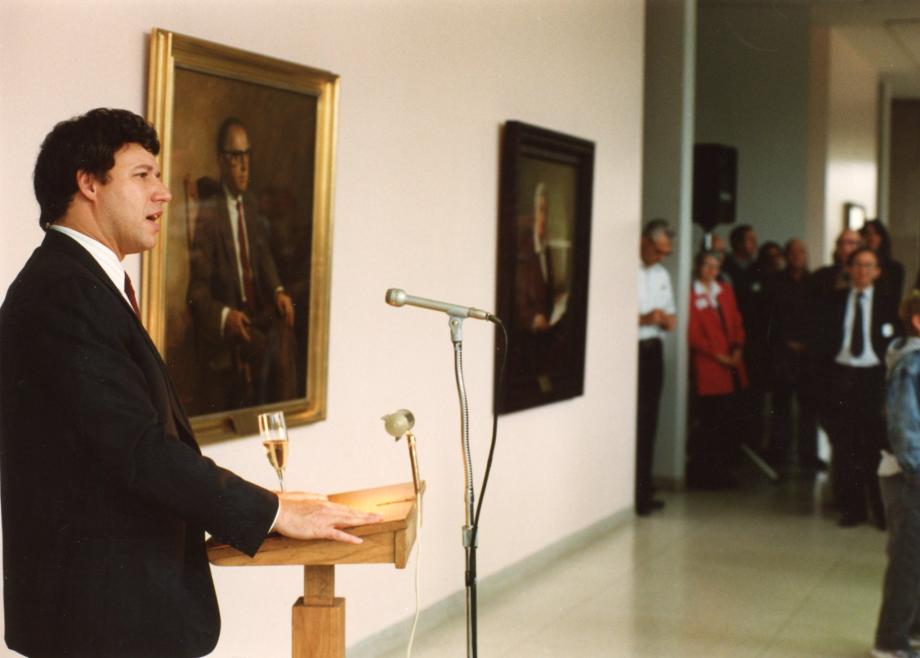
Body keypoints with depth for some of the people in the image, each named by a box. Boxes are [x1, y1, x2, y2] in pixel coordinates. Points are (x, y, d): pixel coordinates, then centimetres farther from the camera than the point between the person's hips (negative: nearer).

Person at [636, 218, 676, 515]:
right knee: (633, 422, -8)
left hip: (653, 350, 8)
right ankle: (631, 494, -2)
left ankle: (644, 489, 18)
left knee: (649, 422, 11)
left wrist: (669, 319, 0)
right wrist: (643, 319, -22)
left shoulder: (662, 274, 18)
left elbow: (671, 312, 23)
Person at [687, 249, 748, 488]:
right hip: (708, 367, -6)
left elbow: (737, 323, 16)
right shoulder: (692, 295, -4)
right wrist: (717, 355, -11)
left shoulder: (726, 291, 17)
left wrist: (737, 349, -1)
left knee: (731, 422, 4)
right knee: (712, 421, -5)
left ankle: (723, 471, 14)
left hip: (731, 364, 6)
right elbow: (693, 334, -7)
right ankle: (704, 474, 5)